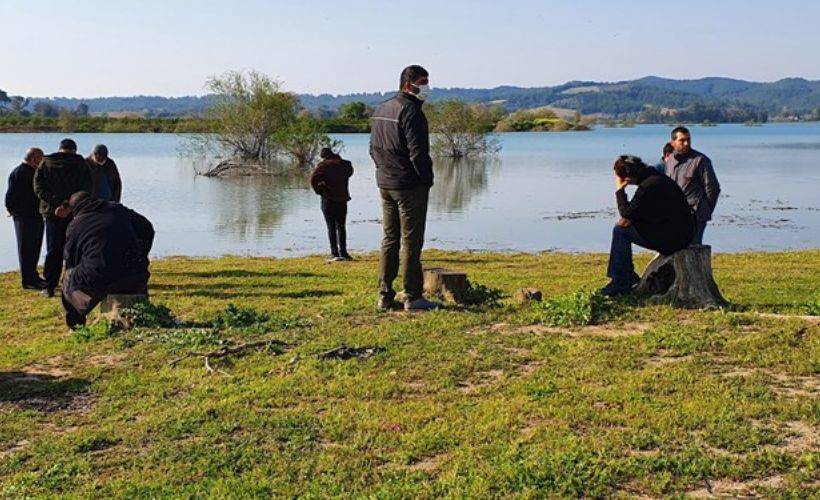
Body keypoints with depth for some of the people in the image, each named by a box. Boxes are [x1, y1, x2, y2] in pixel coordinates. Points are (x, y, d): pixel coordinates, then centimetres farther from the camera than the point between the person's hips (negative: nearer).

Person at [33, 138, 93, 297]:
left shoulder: (46, 162, 6)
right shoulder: (81, 164, 1)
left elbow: (38, 187, -4)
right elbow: (86, 189, -10)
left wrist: (54, 204, -12)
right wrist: (69, 205, -16)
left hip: (52, 213, 1)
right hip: (76, 213, -1)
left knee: (53, 251, 8)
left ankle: (49, 287, 7)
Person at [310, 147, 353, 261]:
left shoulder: (324, 165, -7)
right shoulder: (344, 164, 6)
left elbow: (313, 178, -17)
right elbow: (350, 171, 27)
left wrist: (318, 190, -5)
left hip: (328, 199, -4)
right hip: (342, 199, 4)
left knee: (331, 227, 0)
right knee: (341, 226, 12)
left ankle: (334, 253, -4)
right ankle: (343, 253, 10)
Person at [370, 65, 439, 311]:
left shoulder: (381, 110, 14)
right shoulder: (410, 110, -14)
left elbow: (373, 148, 18)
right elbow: (417, 151, -19)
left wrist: (385, 171, 15)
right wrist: (427, 179, -9)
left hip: (385, 184, 8)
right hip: (410, 186, -8)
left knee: (389, 239, 13)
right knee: (411, 241, -3)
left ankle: (385, 295, 14)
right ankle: (413, 297, 1)